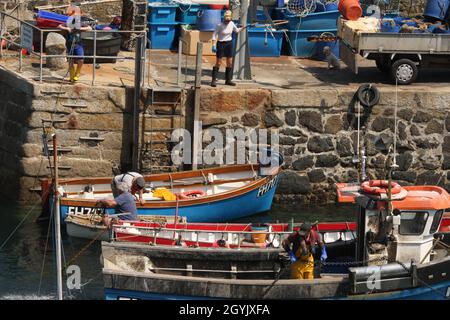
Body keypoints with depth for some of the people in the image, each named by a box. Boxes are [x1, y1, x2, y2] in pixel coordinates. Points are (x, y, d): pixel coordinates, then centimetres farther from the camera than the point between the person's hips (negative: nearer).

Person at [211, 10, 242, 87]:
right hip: (221, 44, -5)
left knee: (230, 63, 7)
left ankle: (228, 80, 17)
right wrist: (214, 45, -20)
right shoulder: (219, 25, -16)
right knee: (218, 63, -6)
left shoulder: (231, 24, -2)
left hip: (229, 44, 5)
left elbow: (236, 30, 16)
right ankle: (214, 80, -2)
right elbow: (214, 35, -13)